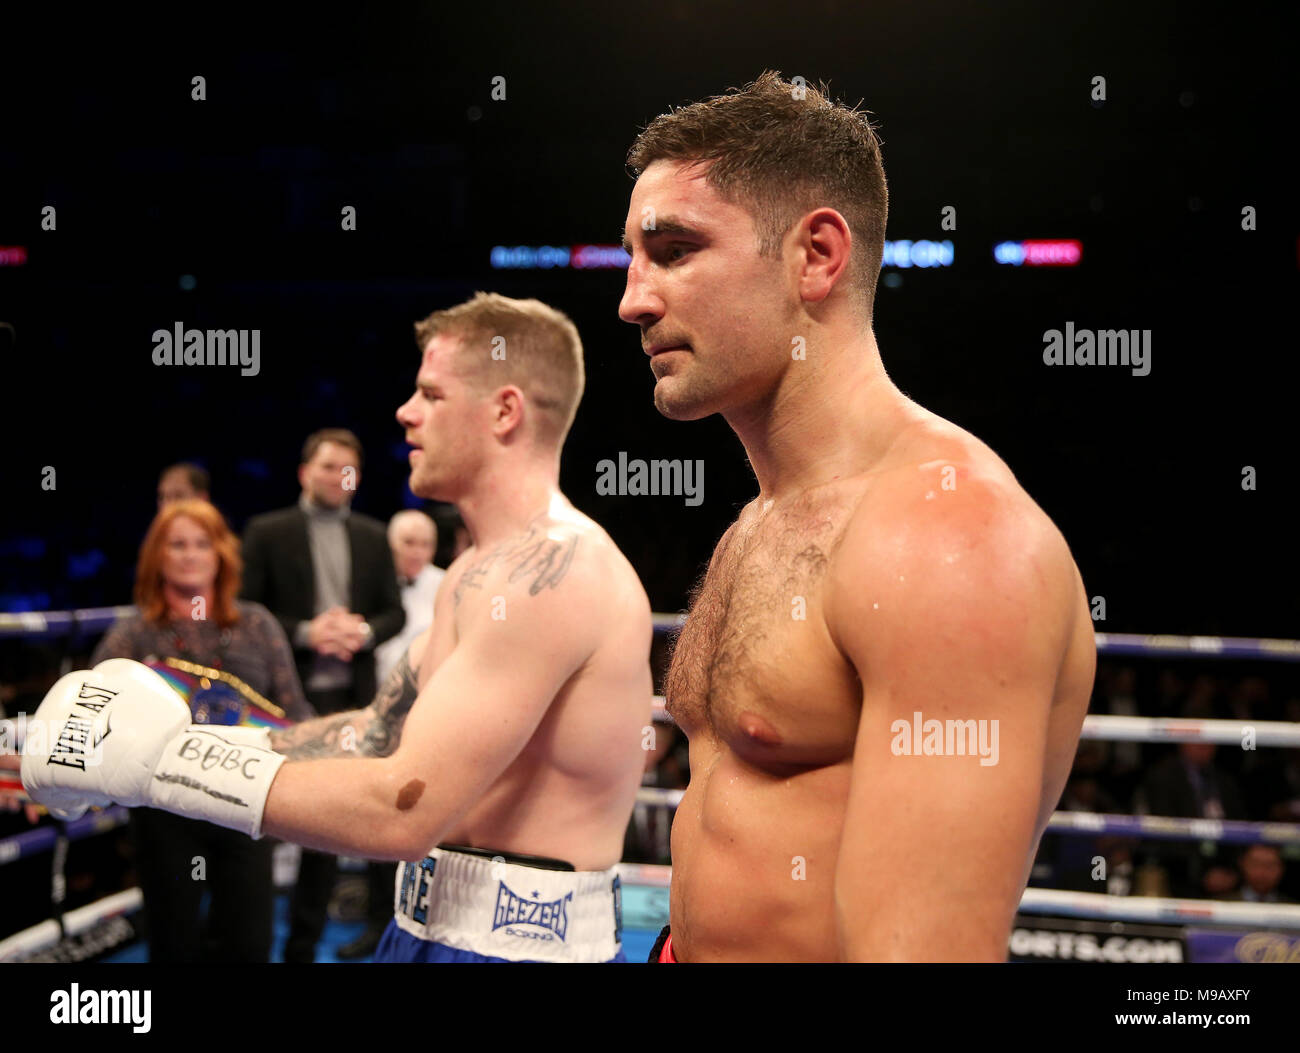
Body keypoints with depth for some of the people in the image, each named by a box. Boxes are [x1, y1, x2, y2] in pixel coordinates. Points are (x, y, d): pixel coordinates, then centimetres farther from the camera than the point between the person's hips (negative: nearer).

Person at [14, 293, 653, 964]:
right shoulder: (480, 572, 13)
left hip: (517, 942, -9)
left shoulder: (551, 568, -22)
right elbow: (377, 736, 17)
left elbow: (404, 810, -27)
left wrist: (160, 760, -21)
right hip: (429, 930, 9)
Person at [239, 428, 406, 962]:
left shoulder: (373, 536, 10)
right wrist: (305, 633, -16)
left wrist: (364, 631, -11)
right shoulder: (266, 531, -1)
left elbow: (395, 612, 9)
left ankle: (304, 944, 20)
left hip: (350, 695, 3)